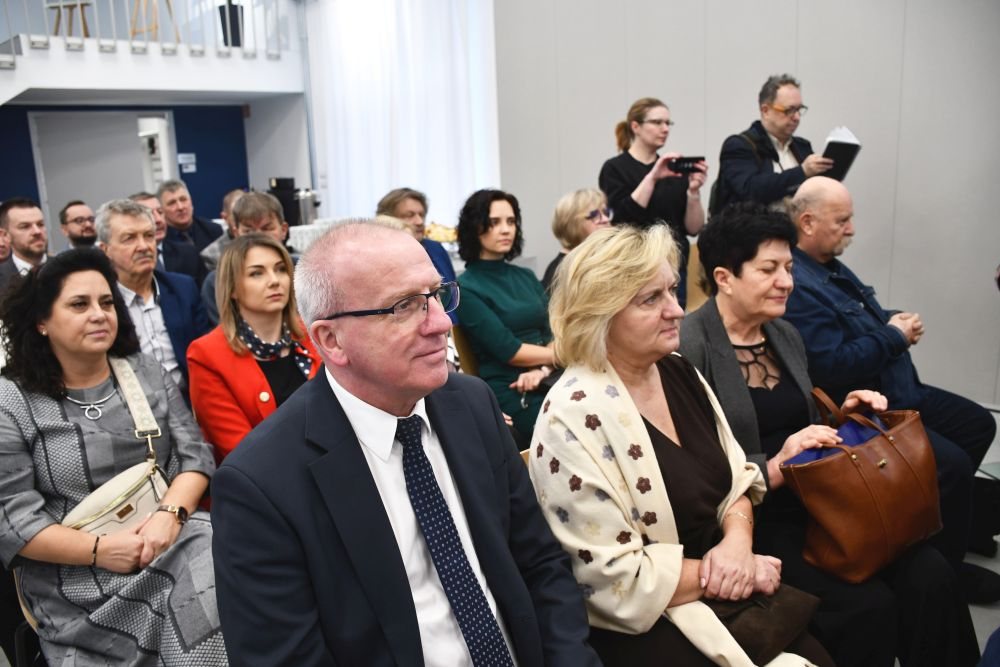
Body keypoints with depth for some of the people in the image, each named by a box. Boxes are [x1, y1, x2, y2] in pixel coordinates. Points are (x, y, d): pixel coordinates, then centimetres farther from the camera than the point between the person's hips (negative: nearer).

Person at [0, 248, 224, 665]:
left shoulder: (147, 373, 9)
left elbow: (194, 455, 4)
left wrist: (169, 514, -16)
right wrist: (99, 550, -16)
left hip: (176, 541, 3)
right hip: (81, 584, -3)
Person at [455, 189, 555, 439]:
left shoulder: (526, 277, 17)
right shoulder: (466, 288, -3)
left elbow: (554, 333, 9)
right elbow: (508, 350, -10)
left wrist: (543, 369, -11)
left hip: (550, 379, 6)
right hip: (510, 393, -6)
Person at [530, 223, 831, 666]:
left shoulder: (678, 372, 3)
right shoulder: (573, 417, -22)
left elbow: (736, 479, 9)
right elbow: (616, 581, -20)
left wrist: (738, 542, -10)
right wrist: (717, 573, -13)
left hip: (723, 595, 7)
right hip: (641, 626, -7)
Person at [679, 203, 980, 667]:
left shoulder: (785, 335, 11)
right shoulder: (690, 348, -15)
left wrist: (840, 416, 3)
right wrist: (773, 471, -26)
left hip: (814, 499, 8)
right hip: (750, 516, -7)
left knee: (930, 576, -11)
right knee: (868, 604, -20)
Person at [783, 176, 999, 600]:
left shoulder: (831, 265, 10)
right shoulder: (797, 285, -25)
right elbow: (832, 366, -30)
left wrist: (893, 321, -1)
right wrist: (893, 337, -17)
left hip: (895, 391, 11)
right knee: (952, 464, -19)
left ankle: (937, 515, 33)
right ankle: (947, 565, 4)